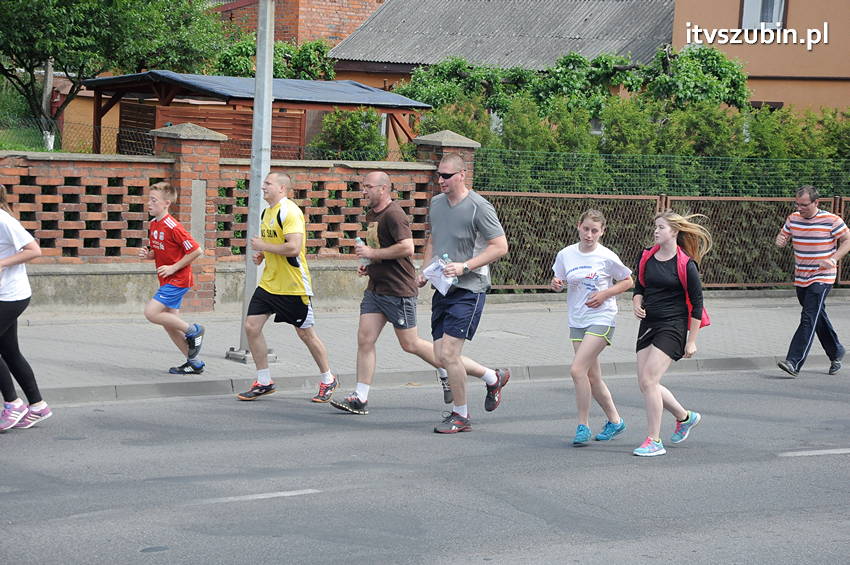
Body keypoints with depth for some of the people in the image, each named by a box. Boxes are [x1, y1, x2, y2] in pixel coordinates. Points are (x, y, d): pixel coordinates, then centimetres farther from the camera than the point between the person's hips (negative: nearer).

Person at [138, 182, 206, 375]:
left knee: (151, 312, -17)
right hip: (167, 281, 9)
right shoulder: (153, 225, 8)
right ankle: (194, 363, 17)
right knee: (169, 323, 9)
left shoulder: (172, 227, -19)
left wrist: (173, 268, -18)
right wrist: (147, 254, 0)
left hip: (177, 280, -9)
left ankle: (193, 330, -2)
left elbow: (196, 251, -20)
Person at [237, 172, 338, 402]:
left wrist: (262, 246, -17)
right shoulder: (267, 212, 12)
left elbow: (293, 247, -27)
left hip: (293, 286, -8)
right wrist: (261, 254, 8)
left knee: (305, 333, 3)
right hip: (269, 283, 8)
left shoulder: (289, 211, -17)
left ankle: (328, 380, 20)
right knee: (251, 327, -2)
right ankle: (264, 382, 9)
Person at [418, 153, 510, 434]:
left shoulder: (478, 207, -11)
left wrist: (465, 266, -19)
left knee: (449, 352, -13)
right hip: (442, 288, 8)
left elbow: (500, 246, -12)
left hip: (469, 288, -8)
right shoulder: (436, 203, 11)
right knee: (441, 356, 6)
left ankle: (460, 415, 3)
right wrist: (425, 270, 10)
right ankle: (493, 378, 29)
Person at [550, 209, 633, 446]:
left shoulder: (607, 257, -8)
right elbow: (559, 283, 13)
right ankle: (615, 421, 27)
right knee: (592, 377, 9)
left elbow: (628, 282, 3)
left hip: (601, 319, -5)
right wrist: (556, 284, -10)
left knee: (577, 369, -18)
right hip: (577, 321, 6)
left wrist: (605, 294, -12)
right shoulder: (565, 254, 3)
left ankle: (583, 425, -8)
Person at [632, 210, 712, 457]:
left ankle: (654, 441, -6)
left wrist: (692, 341, -7)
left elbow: (697, 303, -6)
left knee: (649, 380, -15)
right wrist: (637, 303, -2)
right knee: (645, 383, 5)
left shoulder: (686, 264, -10)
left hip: (673, 326, -7)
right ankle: (685, 417, 30)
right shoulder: (647, 257, 7)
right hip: (648, 324, 7)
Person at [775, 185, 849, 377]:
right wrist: (781, 240, -9)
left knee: (809, 319, -15)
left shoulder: (831, 221, -9)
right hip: (800, 279, 6)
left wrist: (834, 259, -15)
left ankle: (794, 362, -22)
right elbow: (783, 236, 16)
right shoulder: (793, 219, 5)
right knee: (818, 319, 15)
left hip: (822, 279, -6)